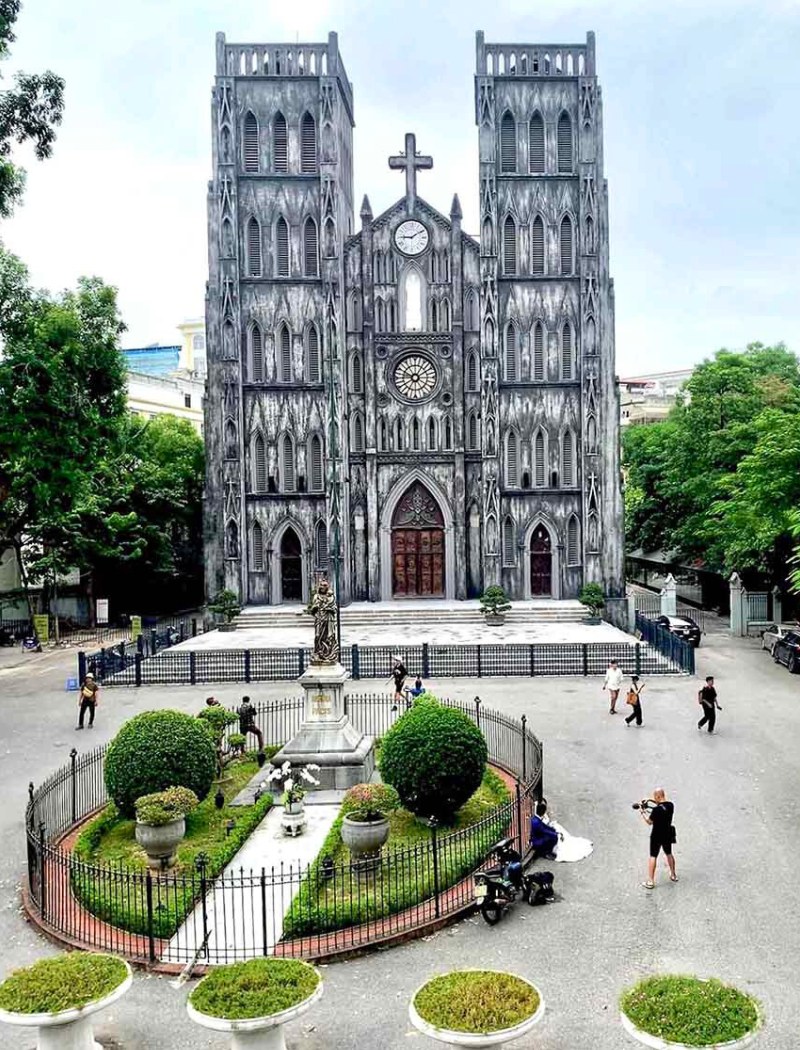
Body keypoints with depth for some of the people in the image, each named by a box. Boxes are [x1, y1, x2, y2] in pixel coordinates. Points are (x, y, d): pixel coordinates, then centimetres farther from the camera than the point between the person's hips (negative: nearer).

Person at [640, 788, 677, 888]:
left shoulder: (657, 809, -27)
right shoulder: (670, 805, -7)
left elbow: (649, 822, -16)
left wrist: (643, 813, -2)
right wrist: (649, 811, 6)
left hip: (657, 836, -6)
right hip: (668, 834, 6)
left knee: (653, 857, 3)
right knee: (669, 854, 25)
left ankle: (650, 882, 7)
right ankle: (673, 876, 40)